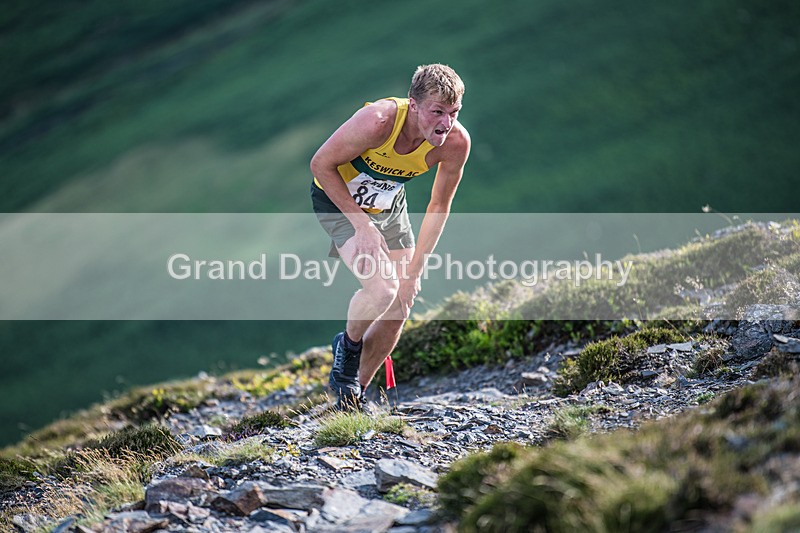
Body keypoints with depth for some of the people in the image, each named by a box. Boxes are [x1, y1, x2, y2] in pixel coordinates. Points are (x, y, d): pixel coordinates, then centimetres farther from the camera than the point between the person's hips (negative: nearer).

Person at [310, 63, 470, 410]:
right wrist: (362, 225, -26)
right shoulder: (378, 122, -37)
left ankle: (356, 393, 21)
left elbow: (439, 207, -8)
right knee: (382, 289, -25)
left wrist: (414, 271, -10)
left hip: (390, 206, 5)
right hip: (338, 199, -5)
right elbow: (321, 164, -23)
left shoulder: (456, 142, -24)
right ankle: (348, 345, 7)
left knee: (400, 307, 1)